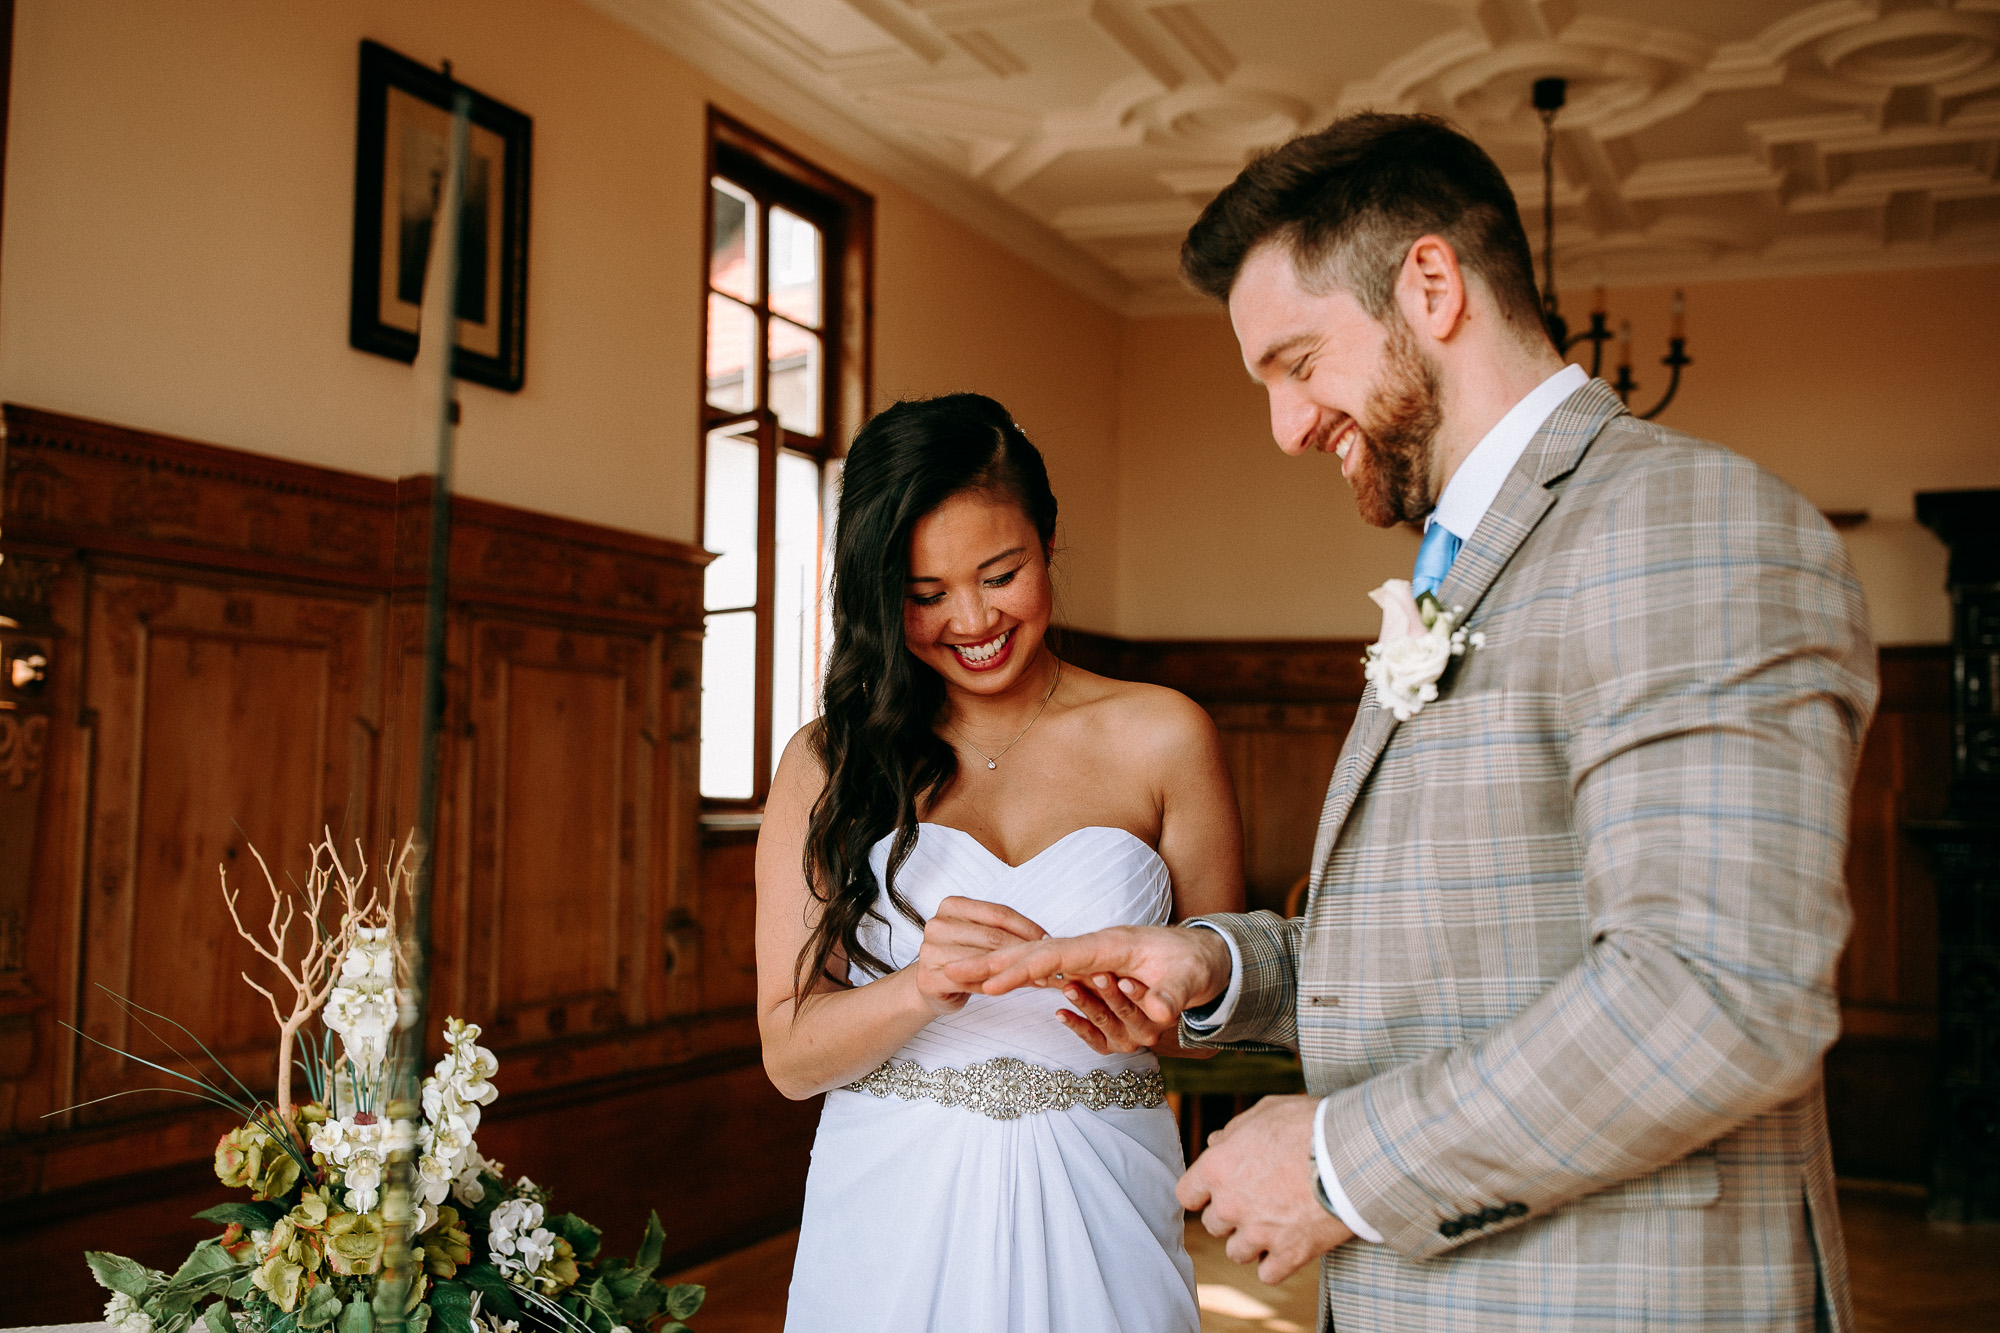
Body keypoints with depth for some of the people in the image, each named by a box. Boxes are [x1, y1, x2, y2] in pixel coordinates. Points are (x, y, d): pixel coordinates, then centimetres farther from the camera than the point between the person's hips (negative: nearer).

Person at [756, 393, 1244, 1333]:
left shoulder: (1162, 739, -2)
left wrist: (1157, 1010, -18)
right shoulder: (830, 762, 0)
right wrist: (921, 989, -22)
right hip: (891, 1214, 0)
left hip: (1093, 1217, 0)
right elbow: (789, 1054, -4)